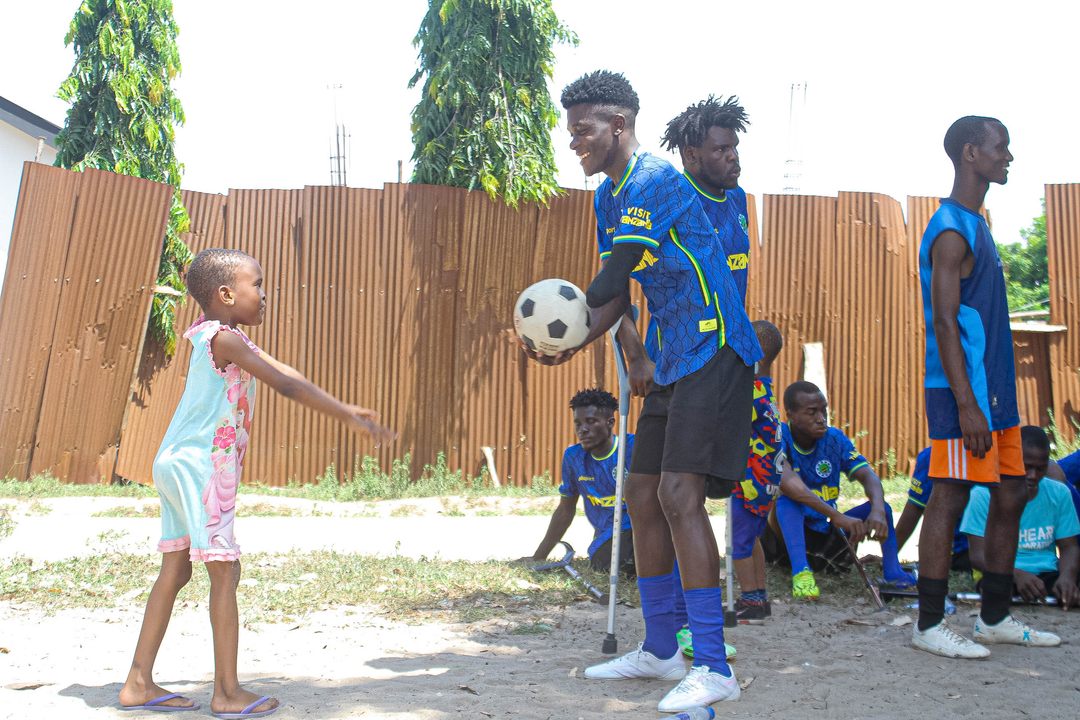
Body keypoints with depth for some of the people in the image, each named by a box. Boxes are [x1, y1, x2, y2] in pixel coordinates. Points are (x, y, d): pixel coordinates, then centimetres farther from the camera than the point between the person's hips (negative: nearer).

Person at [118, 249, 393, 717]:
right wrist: (349, 418, -18)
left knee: (175, 572, 13)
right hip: (201, 467, -10)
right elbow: (286, 385, -20)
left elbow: (284, 375, 16)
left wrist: (345, 410, 13)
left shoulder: (224, 338, 16)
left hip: (178, 466, 10)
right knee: (225, 572, -4)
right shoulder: (225, 338, -15)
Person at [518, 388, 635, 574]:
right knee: (603, 562, -33)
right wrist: (538, 558, 21)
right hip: (609, 534, 3)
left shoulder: (633, 447, -9)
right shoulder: (573, 457, 6)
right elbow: (565, 510, 18)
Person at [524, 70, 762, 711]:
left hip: (714, 351, -10)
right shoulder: (609, 196, 15)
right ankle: (659, 651, 21)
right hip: (674, 361, 10)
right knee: (643, 495, 9)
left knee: (679, 494, -18)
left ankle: (715, 668, -12)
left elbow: (609, 285, -18)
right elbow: (617, 299, 14)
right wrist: (571, 346, -2)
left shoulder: (653, 182, -16)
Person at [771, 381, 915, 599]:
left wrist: (878, 511, -35)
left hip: (823, 530, 5)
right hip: (786, 532, -5)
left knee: (881, 507, -11)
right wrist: (836, 516, -44)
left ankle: (894, 575, -22)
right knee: (787, 501, -34)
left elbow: (868, 475, -13)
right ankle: (800, 572, -44)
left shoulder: (835, 438, -3)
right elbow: (786, 481, -37)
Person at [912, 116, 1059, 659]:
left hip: (995, 389, 10)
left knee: (1010, 496, 11)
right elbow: (945, 322, -18)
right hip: (963, 390, -10)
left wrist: (995, 399, 19)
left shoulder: (976, 226, 18)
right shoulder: (952, 231, -12)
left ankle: (995, 618, 21)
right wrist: (966, 405, -23)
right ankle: (929, 624, 2)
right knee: (950, 497, -6)